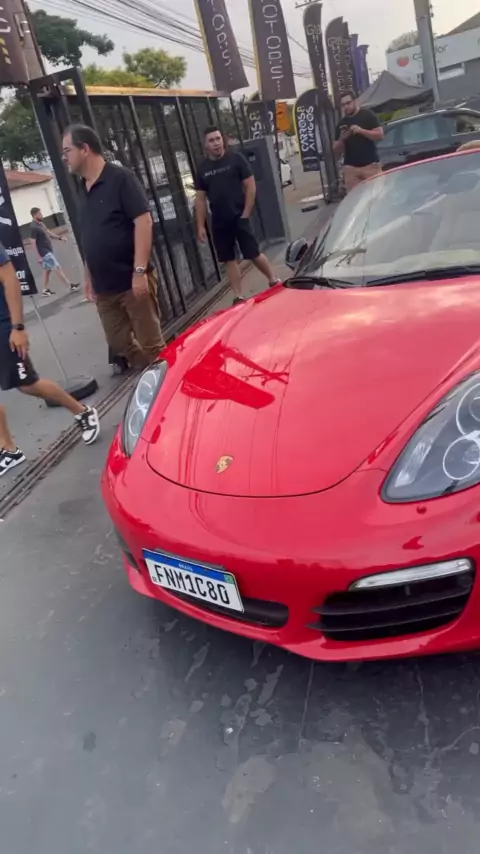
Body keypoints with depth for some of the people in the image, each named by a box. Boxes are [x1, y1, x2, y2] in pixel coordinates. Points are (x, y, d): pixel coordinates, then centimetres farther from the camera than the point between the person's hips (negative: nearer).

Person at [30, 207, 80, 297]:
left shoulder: (41, 223, 8)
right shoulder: (34, 227, -20)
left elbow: (48, 233, 20)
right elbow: (33, 243, -19)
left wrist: (60, 238, 12)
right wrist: (39, 256, -20)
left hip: (48, 250, 10)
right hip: (44, 252, -9)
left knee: (47, 270, 15)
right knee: (57, 268, -7)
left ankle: (46, 290, 23)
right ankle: (71, 286, -4)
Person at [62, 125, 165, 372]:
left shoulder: (120, 178, -8)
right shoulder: (83, 189, 13)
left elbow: (144, 222, -15)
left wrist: (140, 271, -20)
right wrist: (89, 277, 19)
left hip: (132, 281, -7)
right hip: (104, 287, 8)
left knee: (151, 344, -1)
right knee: (119, 345, 13)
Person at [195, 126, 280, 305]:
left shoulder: (236, 159, -2)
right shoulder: (202, 169, 7)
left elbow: (250, 186, -3)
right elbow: (200, 199, 9)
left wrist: (246, 213, -9)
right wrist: (201, 226, 3)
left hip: (239, 217, -3)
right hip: (218, 222, 4)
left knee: (254, 254, -3)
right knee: (229, 260, 6)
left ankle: (274, 281, 18)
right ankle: (238, 297, 12)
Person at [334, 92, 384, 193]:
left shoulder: (368, 115, 7)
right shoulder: (341, 124, 16)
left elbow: (380, 135, -3)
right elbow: (336, 151, 14)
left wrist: (361, 130, -14)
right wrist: (341, 139, -7)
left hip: (371, 165, -2)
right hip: (350, 167, 2)